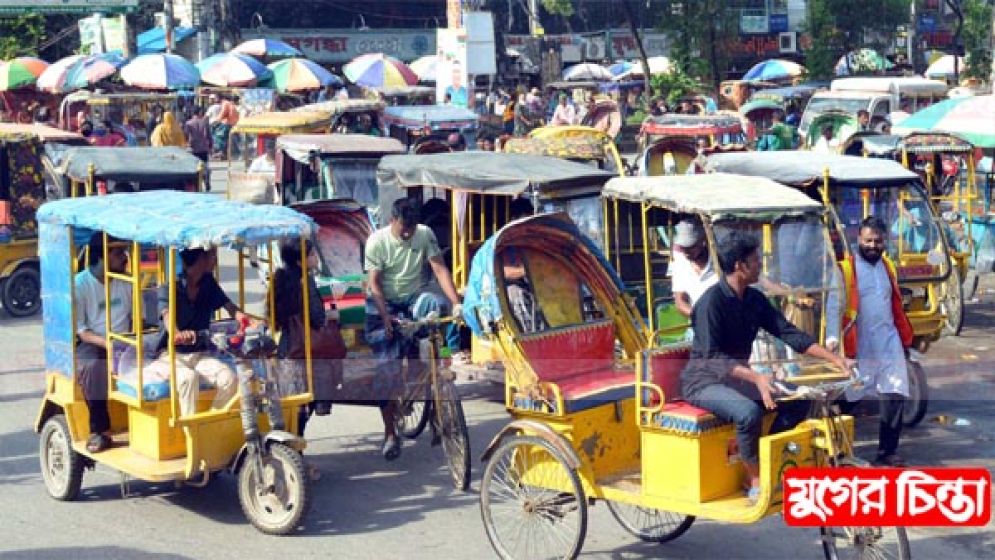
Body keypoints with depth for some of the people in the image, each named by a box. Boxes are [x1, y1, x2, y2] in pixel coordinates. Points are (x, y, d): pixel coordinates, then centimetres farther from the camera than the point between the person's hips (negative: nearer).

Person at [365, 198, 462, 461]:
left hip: (415, 297, 2)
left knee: (437, 304, -35)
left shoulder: (425, 234, -10)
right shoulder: (377, 241, -15)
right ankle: (390, 433, 2)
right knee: (387, 370, -7)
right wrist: (386, 317, -27)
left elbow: (440, 269, -17)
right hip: (384, 305, -2)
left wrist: (457, 303, -30)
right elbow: (375, 284, -15)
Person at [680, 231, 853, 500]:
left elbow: (789, 333, 3)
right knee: (749, 412, -34)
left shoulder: (755, 299, 4)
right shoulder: (712, 302, -21)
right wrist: (756, 377, -40)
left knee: (798, 400, -6)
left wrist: (834, 359, -7)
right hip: (705, 382, -8)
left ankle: (764, 459, 0)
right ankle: (757, 482, -15)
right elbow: (711, 359, -27)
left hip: (737, 376, 8)